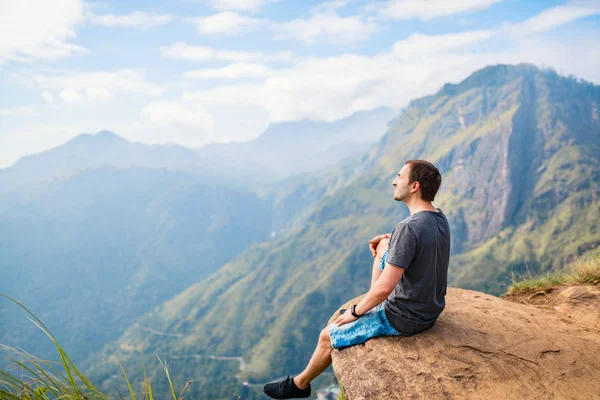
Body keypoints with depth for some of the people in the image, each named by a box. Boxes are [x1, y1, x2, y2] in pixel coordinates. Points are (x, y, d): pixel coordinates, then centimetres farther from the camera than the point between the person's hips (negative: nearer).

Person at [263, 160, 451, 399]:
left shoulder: (409, 228, -31)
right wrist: (389, 238, 5)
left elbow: (384, 288, -30)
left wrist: (355, 312, -13)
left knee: (328, 336, 8)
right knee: (382, 246, 21)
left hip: (404, 319, -8)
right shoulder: (440, 218, -3)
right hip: (430, 309, 8)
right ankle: (372, 303, 37)